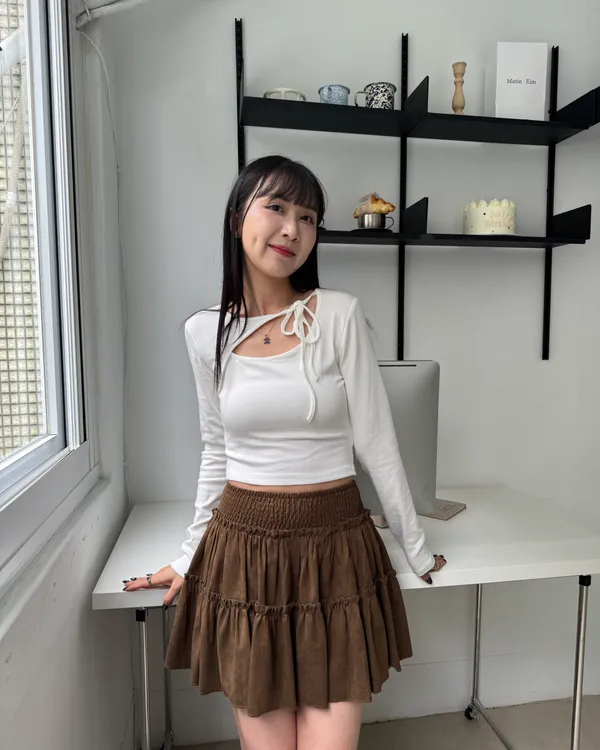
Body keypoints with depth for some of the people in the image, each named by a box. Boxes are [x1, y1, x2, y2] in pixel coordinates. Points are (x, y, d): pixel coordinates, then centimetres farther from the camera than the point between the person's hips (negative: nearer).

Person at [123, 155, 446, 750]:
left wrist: (416, 550, 5)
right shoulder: (205, 331, 0)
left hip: (335, 548, -1)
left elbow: (376, 443, -3)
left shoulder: (339, 315, -8)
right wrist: (191, 556, 15)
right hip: (243, 550, 2)